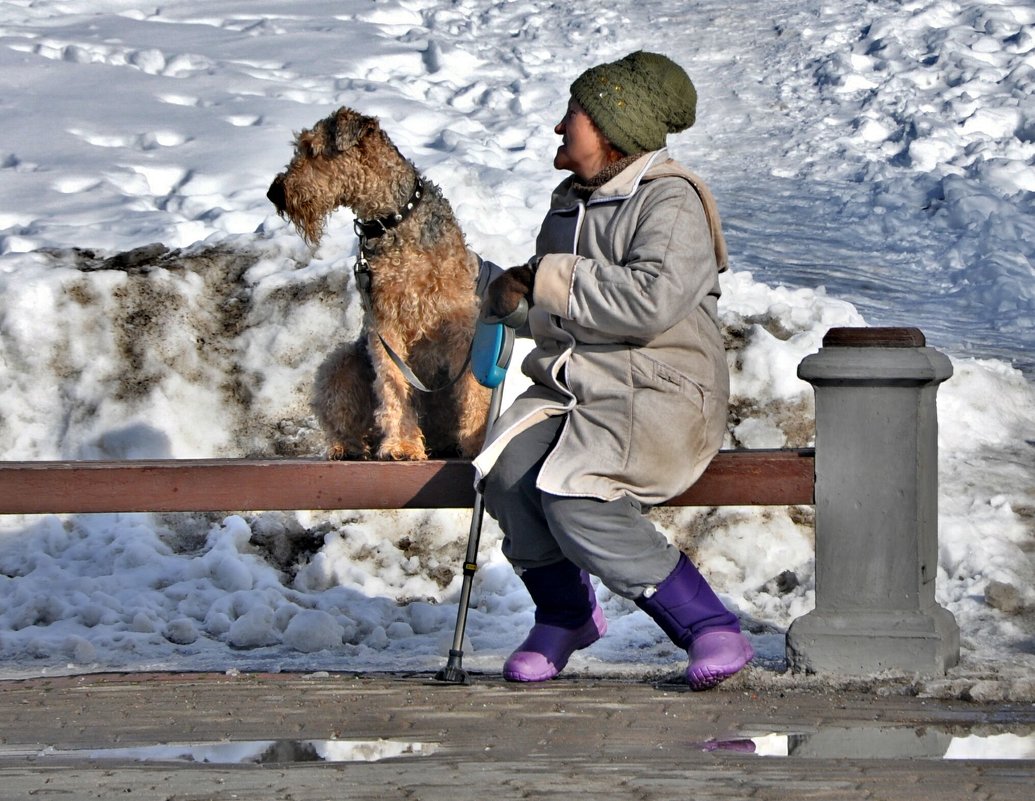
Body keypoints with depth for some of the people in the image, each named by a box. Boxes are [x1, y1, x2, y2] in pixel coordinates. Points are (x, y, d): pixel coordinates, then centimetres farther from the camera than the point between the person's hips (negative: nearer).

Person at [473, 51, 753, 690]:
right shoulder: (573, 200, 19)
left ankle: (711, 627, -21)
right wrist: (512, 291, 11)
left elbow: (651, 303, -25)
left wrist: (548, 278, -16)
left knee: (571, 498, -32)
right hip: (568, 389, 7)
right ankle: (564, 614, -1)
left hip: (658, 396, -7)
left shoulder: (673, 201, -8)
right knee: (507, 473, -24)